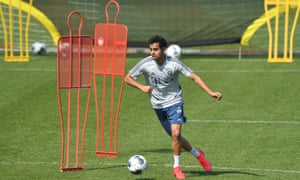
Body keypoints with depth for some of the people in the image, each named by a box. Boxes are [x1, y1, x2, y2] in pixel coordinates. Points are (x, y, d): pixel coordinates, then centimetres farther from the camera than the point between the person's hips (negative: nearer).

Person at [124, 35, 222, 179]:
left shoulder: (174, 63, -17)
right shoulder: (145, 64, -14)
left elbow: (194, 77, -15)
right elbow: (128, 78, -3)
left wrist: (210, 92, -23)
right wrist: (142, 87, -20)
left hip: (174, 101, -3)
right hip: (158, 105, 3)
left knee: (176, 134, -18)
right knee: (175, 137, 8)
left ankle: (177, 167, 1)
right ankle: (197, 154, 34)